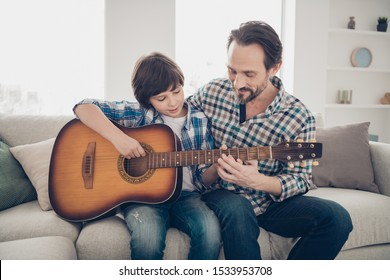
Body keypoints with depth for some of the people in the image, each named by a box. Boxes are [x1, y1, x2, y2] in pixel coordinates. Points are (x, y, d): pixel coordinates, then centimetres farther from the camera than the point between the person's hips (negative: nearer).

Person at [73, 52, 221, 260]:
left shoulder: (199, 120, 6)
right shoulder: (139, 113, 0)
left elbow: (204, 177, 9)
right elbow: (84, 108, -7)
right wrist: (118, 137, -21)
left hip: (185, 195, 2)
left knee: (210, 229, -29)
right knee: (148, 235, -35)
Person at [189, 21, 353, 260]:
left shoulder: (299, 118, -12)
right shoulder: (212, 92, -7)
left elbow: (301, 179, -8)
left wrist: (257, 181, -30)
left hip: (269, 201, 1)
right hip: (221, 195, 0)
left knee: (336, 217, -21)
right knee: (238, 210, -37)